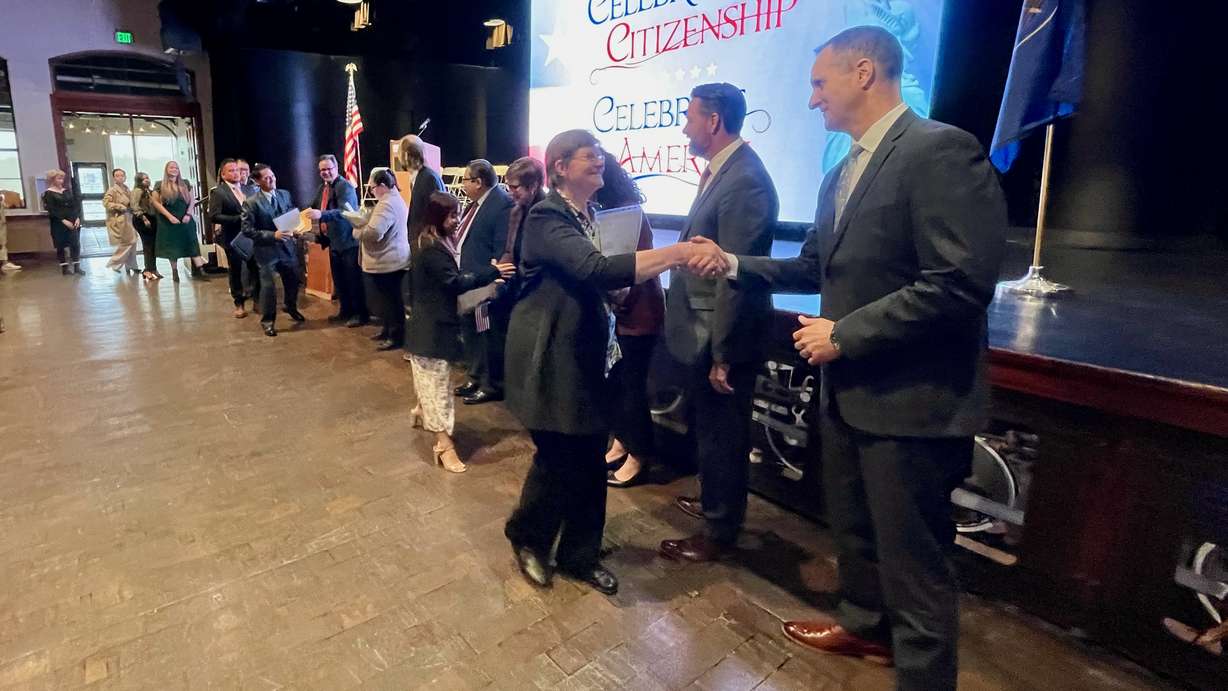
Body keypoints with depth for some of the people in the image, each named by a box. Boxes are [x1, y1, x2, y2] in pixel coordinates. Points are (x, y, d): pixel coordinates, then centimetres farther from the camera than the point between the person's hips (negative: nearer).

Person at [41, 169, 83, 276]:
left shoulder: (67, 191, 12)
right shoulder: (49, 194, -3)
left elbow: (75, 205, 8)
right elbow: (51, 210, -10)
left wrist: (77, 218, -6)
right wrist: (63, 220, -18)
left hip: (73, 222, 5)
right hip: (59, 224, -4)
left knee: (76, 244, 3)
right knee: (61, 245, 2)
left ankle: (77, 267, 10)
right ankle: (65, 267, 8)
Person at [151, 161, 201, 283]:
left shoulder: (185, 183, 8)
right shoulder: (160, 185, 2)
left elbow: (192, 200, 7)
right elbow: (155, 202, -2)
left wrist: (188, 214, -7)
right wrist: (169, 215, -12)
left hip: (185, 220, 1)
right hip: (168, 221, -1)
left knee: (190, 245, -4)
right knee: (172, 247, 2)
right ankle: (174, 272, 7)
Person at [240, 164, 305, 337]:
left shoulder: (285, 194, 3)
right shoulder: (251, 202, -12)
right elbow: (247, 230, -14)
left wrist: (292, 229, -7)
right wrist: (272, 235, -22)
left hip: (287, 246, 5)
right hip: (267, 249, -5)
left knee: (293, 281, 18)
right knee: (268, 286, 0)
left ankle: (291, 308, 45)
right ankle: (268, 321, 17)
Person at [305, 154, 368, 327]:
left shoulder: (345, 186, -15)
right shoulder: (322, 188, 11)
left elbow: (344, 212, -29)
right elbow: (315, 208, 20)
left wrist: (321, 215, -40)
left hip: (348, 240, -9)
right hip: (334, 241, 9)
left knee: (354, 278, -2)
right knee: (338, 279, 16)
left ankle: (361, 314, 7)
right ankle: (345, 310, 28)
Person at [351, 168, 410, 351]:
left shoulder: (386, 204, -22)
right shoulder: (395, 199, 13)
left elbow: (373, 233, -29)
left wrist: (356, 230, -10)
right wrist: (361, 222, 6)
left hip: (386, 262, -10)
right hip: (393, 259, 10)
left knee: (391, 299, -1)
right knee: (389, 298, 19)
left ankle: (396, 337, 8)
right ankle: (389, 329, 30)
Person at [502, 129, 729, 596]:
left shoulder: (590, 214, 11)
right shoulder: (547, 218, -17)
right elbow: (597, 270, -33)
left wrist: (619, 289, -3)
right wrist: (678, 253, -38)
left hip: (585, 350, 8)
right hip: (551, 356, -8)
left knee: (589, 459, 10)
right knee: (559, 457, 2)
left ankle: (579, 553, 27)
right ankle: (527, 538, 29)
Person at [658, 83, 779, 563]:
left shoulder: (745, 181, -22)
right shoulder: (722, 170, 10)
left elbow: (735, 276, -24)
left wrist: (722, 354, -22)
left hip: (723, 335, -10)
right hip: (706, 329, 10)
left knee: (720, 432, 7)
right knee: (708, 426, 23)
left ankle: (719, 531, 26)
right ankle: (716, 502, 45)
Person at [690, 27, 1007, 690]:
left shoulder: (940, 149, -16)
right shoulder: (841, 174, 13)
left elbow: (960, 282, -25)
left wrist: (845, 334, -20)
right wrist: (734, 264, 5)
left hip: (912, 398, -9)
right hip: (847, 389, 9)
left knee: (912, 555, 6)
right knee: (853, 528, 25)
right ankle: (865, 624, 48)